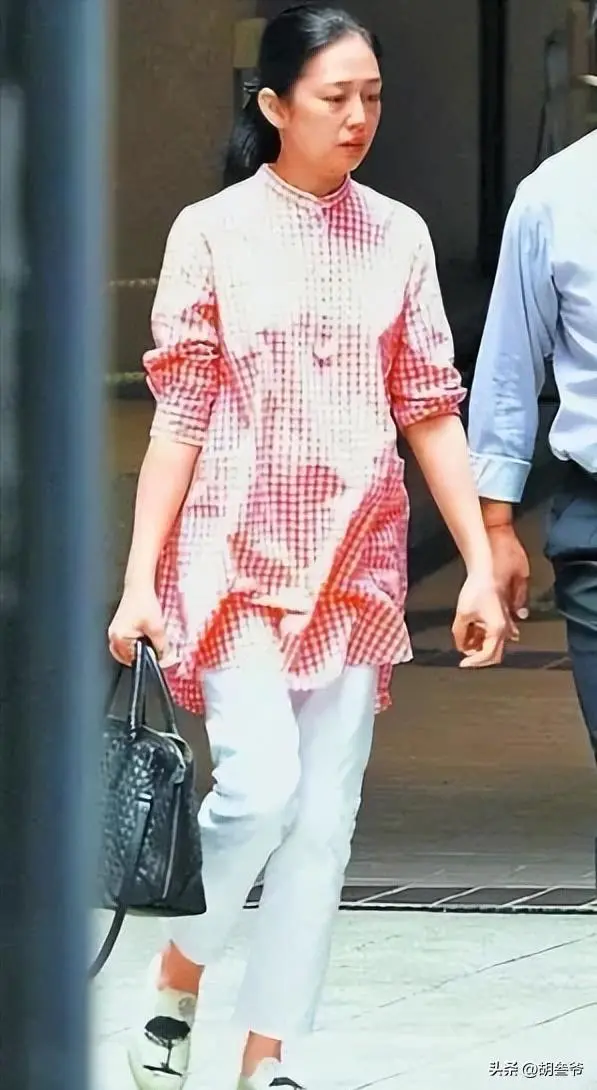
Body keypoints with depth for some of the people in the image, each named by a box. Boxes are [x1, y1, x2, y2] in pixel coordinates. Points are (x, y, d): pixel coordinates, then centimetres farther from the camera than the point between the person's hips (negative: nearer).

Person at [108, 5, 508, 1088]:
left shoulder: (397, 236, 7)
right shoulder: (212, 233, -2)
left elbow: (430, 410, 8)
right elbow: (179, 416, -3)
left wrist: (480, 567, 2)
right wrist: (140, 581, -6)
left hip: (358, 564, 3)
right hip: (237, 552, -3)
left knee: (324, 818, 0)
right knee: (260, 780, -18)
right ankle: (175, 977, 7)